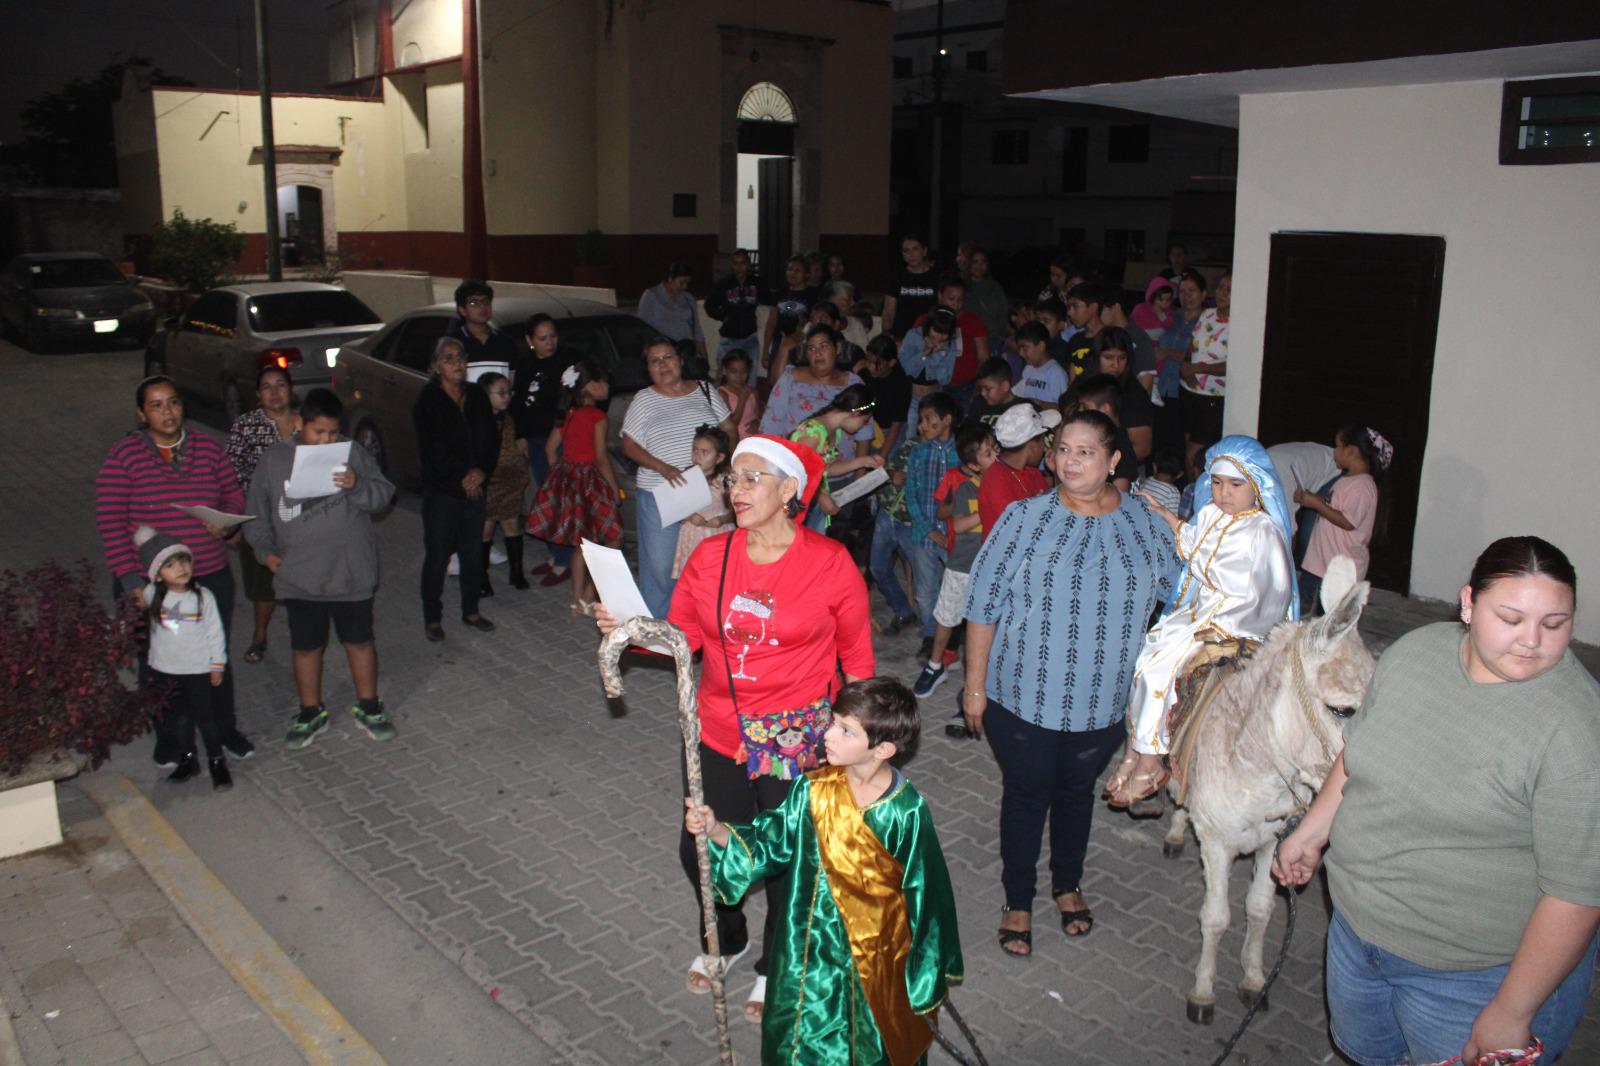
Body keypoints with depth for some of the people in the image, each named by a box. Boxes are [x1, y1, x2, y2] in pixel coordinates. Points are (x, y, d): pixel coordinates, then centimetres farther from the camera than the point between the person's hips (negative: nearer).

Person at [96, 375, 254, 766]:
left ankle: (225, 729, 33)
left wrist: (227, 522, -14)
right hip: (151, 584, -2)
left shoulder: (208, 447, 2)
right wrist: (130, 579, -16)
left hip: (211, 576, 2)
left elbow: (234, 496, 10)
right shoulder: (122, 456, -8)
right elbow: (110, 523, -9)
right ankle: (168, 737, 33)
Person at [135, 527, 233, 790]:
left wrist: (217, 664, -2)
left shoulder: (203, 596, -12)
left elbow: (215, 632, -3)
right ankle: (187, 759, 31)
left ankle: (217, 761, 20)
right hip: (166, 670, 2)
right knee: (180, 717, 15)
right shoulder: (152, 595, -7)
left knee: (205, 717, 5)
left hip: (199, 669, -2)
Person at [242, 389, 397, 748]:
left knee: (359, 640, 11)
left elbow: (384, 495, -4)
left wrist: (358, 486, -23)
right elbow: (258, 511, 10)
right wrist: (265, 549, 0)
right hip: (298, 576, 1)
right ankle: (311, 712, 30)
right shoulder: (274, 459, 2)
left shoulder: (353, 454, -1)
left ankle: (368, 707, 27)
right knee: (305, 646, 12)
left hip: (351, 573, -1)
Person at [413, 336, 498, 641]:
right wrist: (461, 477, -15)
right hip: (441, 491, -5)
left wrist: (482, 471, -9)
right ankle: (432, 618, 14)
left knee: (473, 553, 12)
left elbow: (493, 438, 6)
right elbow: (432, 448, -13)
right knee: (437, 556, 3)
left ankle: (471, 611, 26)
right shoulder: (427, 401, -8)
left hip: (474, 489, 5)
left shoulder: (477, 396, 7)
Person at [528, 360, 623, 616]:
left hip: (567, 476, 8)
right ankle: (587, 597, -1)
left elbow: (551, 446, 13)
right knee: (613, 538, 2)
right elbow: (601, 458, -14)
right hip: (589, 479, -8)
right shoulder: (596, 415, -13)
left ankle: (579, 599, 19)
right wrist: (615, 489, -7)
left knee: (581, 542, 15)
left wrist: (559, 473, 21)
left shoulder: (569, 413, 9)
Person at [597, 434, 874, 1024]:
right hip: (721, 732, 4)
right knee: (699, 848, 13)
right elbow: (681, 634, 2)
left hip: (798, 741, -3)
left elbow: (856, 655, -3)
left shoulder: (830, 563, -13)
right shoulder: (710, 556, -4)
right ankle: (726, 939, 46)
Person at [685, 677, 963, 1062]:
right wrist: (715, 830, -18)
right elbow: (771, 843, -2)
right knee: (802, 1045, 19)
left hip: (878, 957, -3)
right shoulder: (813, 791, -11)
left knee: (875, 1047, 19)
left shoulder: (906, 813, -22)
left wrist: (928, 972, -4)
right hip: (812, 950, 3)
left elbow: (923, 893, -12)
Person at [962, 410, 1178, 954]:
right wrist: (975, 685, -7)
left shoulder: (1148, 522, -5)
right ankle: (1017, 900, 34)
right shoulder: (1024, 518, -12)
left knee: (1078, 792, 22)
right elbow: (983, 605, -8)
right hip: (1023, 697, -2)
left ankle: (1068, 883, 46)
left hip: (1103, 701, 2)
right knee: (1026, 795, 13)